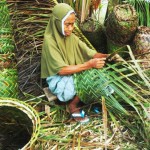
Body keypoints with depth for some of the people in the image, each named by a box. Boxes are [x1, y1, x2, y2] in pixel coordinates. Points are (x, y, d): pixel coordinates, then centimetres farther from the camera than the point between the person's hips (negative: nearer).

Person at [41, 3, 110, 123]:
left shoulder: (72, 37, -2)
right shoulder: (50, 40, -22)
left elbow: (90, 53, -2)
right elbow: (62, 70, -26)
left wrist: (107, 56, -23)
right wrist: (89, 65, -33)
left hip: (73, 73, 7)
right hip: (57, 78, -7)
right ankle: (73, 106, 0)